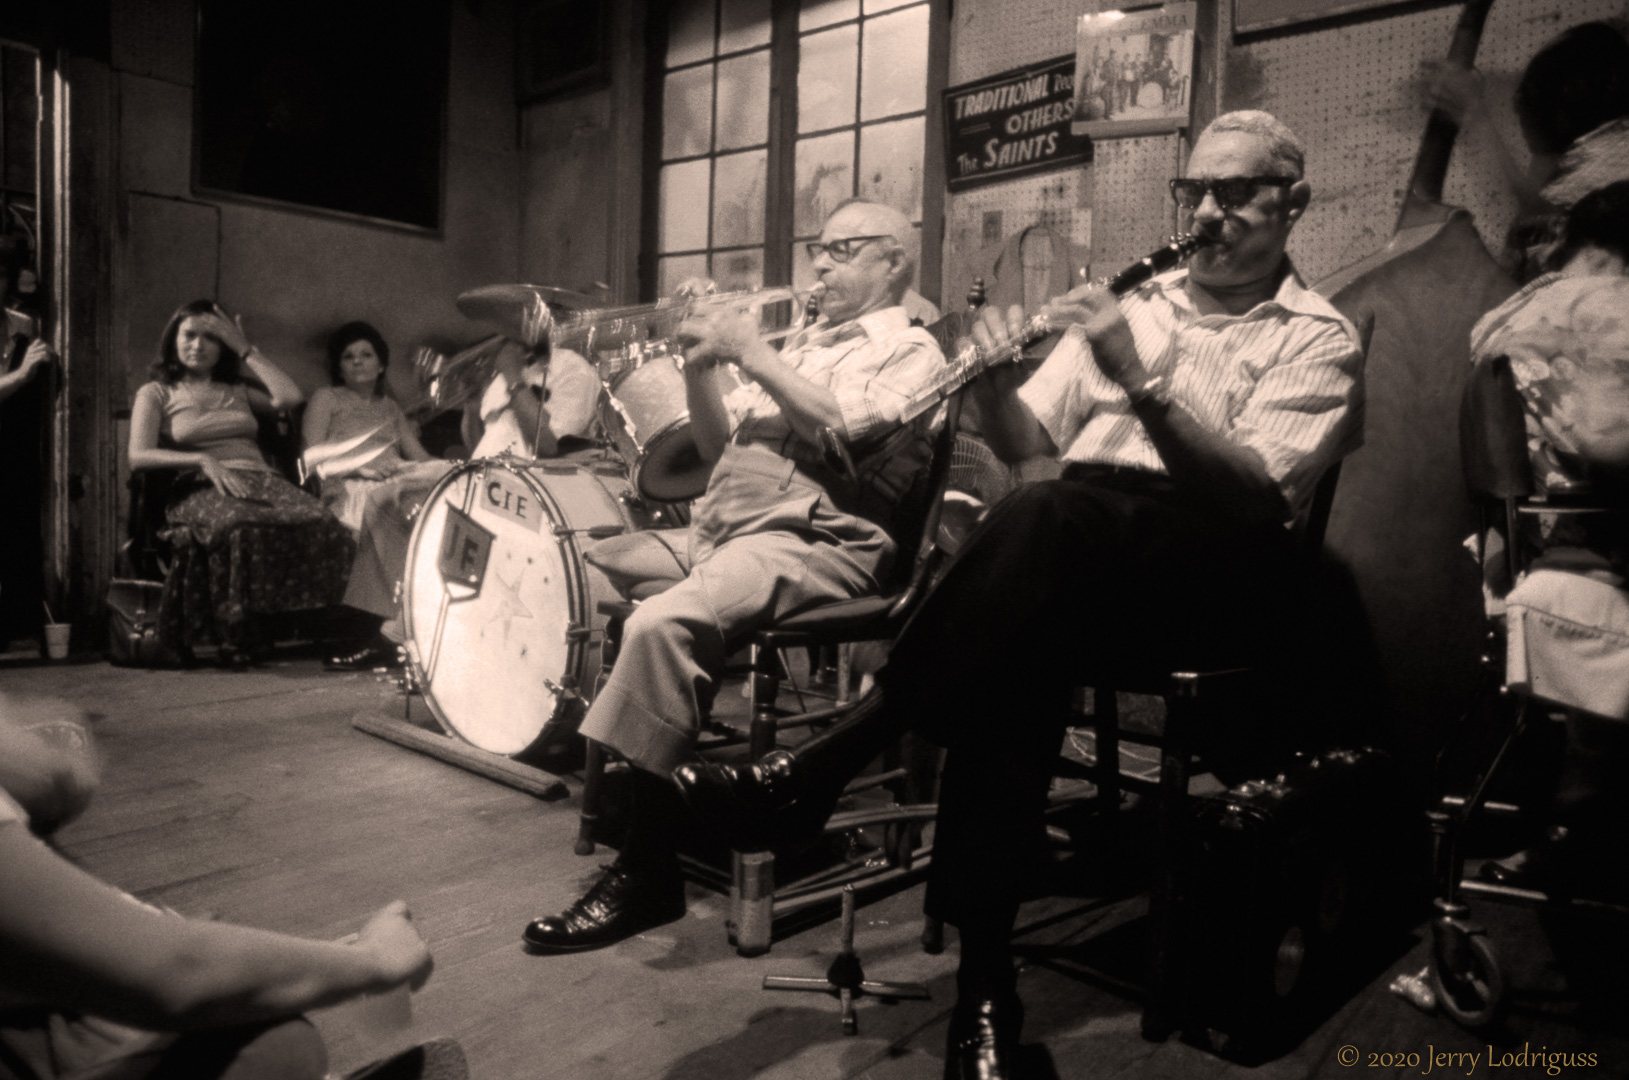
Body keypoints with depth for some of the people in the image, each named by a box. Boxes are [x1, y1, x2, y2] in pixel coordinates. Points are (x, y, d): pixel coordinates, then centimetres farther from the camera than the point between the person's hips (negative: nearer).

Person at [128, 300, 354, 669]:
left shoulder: (238, 390, 30)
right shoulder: (156, 393, 19)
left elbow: (289, 397, 8)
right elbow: (138, 457, 3)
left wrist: (245, 348, 15)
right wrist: (204, 461, -12)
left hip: (260, 480, 3)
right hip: (201, 488, -3)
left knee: (321, 526, -33)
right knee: (243, 527, -42)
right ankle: (235, 636, -28)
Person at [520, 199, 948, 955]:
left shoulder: (910, 351, 6)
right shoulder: (803, 344, 28)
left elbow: (845, 430, -14)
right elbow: (719, 447, 24)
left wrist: (753, 355, -7)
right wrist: (701, 370, 7)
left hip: (810, 541, -9)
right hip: (715, 530, 9)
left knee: (663, 624, -31)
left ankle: (647, 870, -21)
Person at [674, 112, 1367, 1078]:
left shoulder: (1320, 339, 8)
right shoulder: (1135, 304, 23)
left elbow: (1254, 491, -10)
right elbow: (1025, 445, 16)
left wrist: (1141, 378, -20)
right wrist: (992, 381, -6)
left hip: (1219, 578, -3)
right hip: (1076, 566, 4)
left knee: (1050, 517, -36)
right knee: (1018, 649, -34)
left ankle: (829, 759, -31)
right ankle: (985, 980, -28)